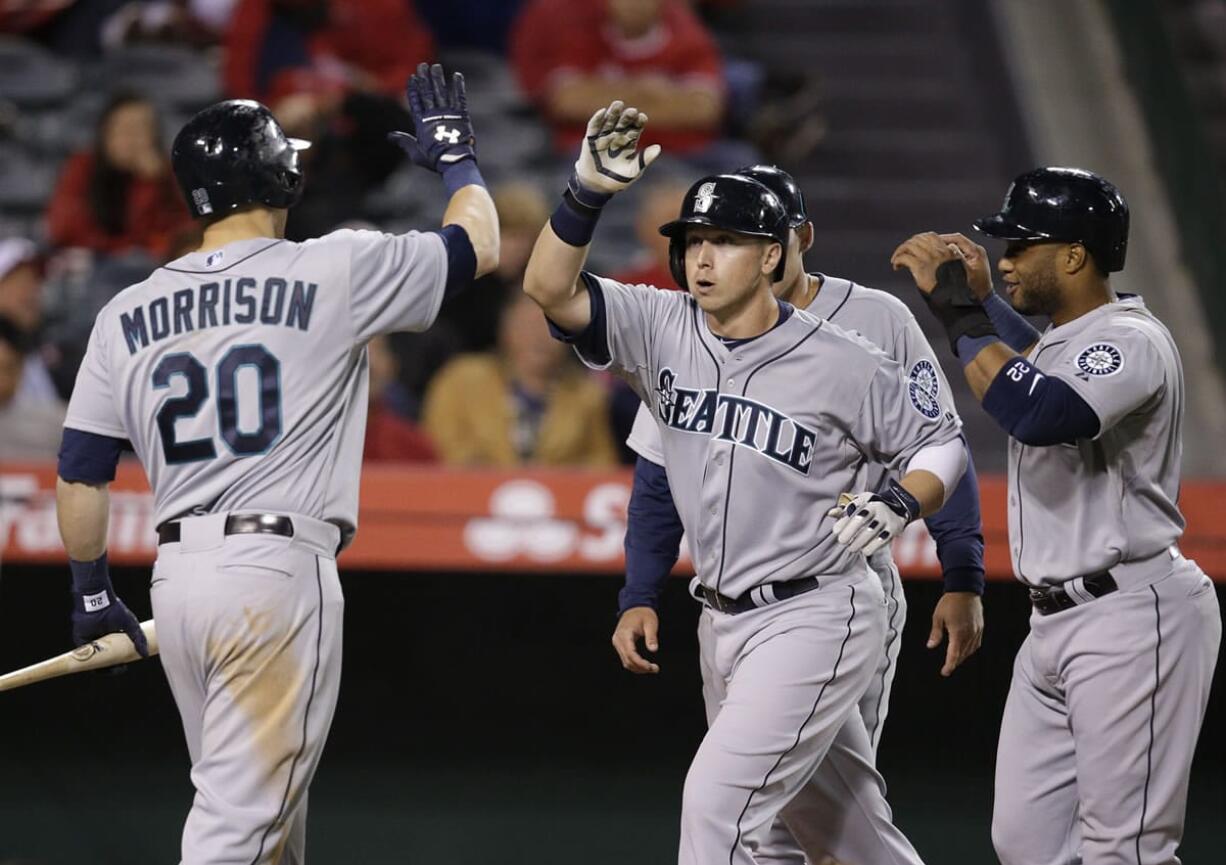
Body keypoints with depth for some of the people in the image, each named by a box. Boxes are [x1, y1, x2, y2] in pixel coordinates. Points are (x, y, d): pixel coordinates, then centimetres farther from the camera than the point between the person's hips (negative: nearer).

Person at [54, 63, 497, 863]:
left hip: (176, 579, 6)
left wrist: (93, 595, 21)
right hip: (279, 572, -6)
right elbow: (478, 244, 8)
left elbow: (80, 474, 9)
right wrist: (455, 154, 26)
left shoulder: (127, 314, 8)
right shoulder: (332, 272, -4)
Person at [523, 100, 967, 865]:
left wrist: (899, 503, -22)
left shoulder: (842, 364, -12)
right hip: (723, 622, 6)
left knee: (715, 804, -16)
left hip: (814, 620, -6)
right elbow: (551, 287, -13)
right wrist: (590, 192, -28)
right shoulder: (661, 328, -1)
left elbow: (941, 445, -2)